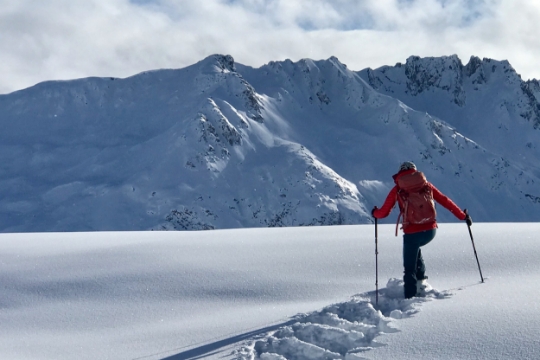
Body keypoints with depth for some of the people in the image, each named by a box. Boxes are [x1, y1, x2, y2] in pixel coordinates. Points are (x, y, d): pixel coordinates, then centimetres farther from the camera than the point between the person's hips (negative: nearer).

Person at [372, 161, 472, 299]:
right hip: (431, 231, 3)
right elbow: (445, 201, 11)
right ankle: (420, 279, 30)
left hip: (412, 233, -3)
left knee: (409, 269, 9)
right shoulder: (425, 184, 10)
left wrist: (375, 213, 30)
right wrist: (463, 215, 19)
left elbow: (384, 212, 8)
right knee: (414, 247, 34)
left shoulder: (398, 189, 4)